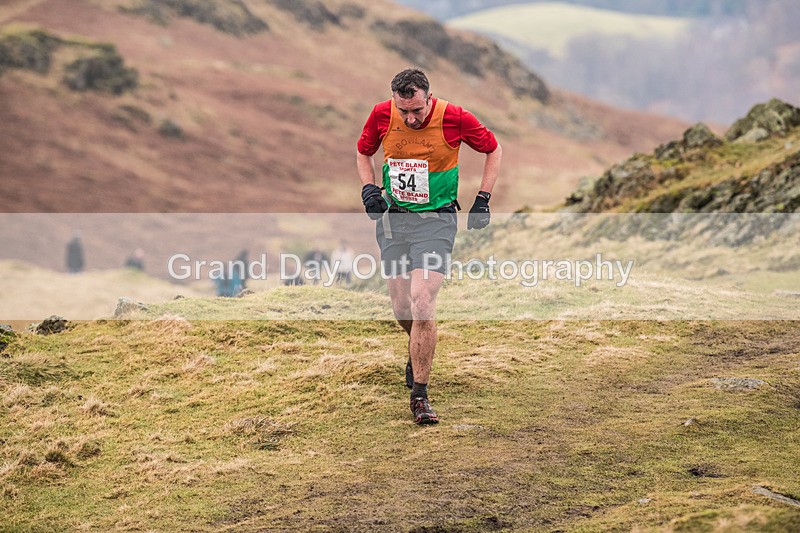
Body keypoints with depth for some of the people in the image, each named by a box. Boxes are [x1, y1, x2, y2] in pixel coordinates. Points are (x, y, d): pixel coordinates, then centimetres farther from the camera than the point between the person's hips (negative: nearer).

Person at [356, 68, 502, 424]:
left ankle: (419, 395, -8)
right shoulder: (382, 114, -7)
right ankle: (419, 352, 42)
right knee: (401, 308, 6)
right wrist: (368, 187, -4)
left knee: (422, 304, -18)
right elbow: (364, 152, 14)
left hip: (435, 220, -3)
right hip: (392, 218, 3)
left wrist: (482, 200, -1)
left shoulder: (454, 118, -15)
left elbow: (493, 150, 4)